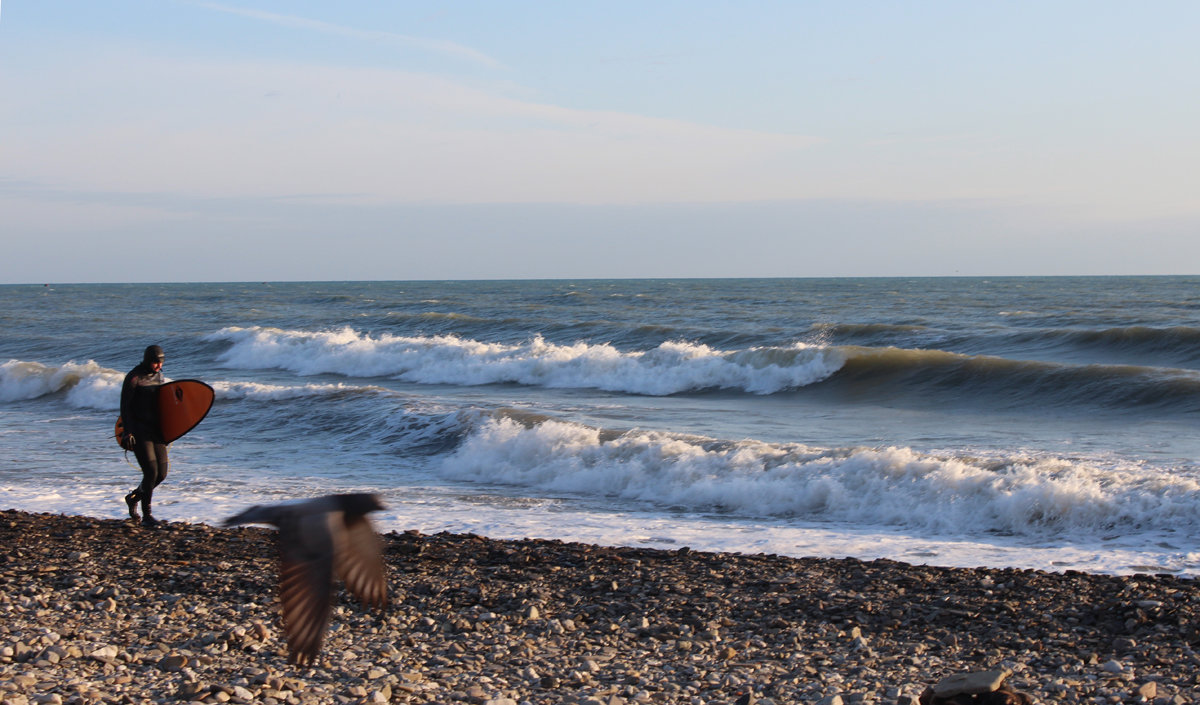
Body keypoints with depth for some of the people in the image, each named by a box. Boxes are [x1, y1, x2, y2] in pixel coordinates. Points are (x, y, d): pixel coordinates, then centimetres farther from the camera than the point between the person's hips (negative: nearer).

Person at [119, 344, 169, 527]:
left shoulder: (158, 375, 11)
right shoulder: (133, 378, -10)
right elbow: (125, 407, -11)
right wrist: (128, 433, -18)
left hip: (155, 429, 7)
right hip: (139, 430, -7)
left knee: (161, 473, 3)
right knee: (151, 472, -13)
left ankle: (134, 497, 29)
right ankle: (146, 515, -1)